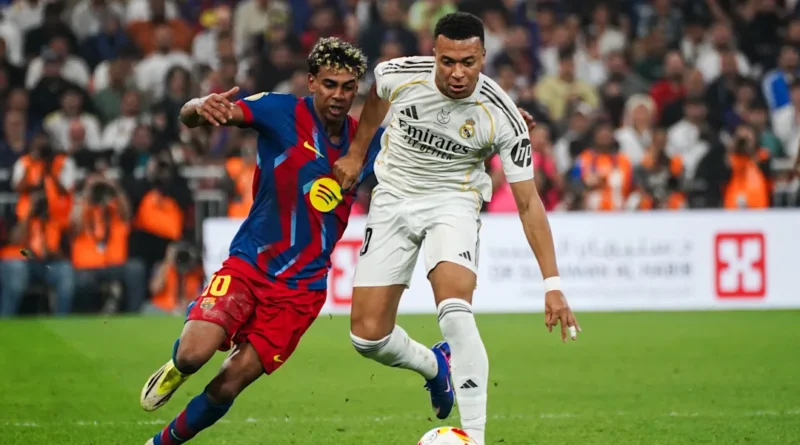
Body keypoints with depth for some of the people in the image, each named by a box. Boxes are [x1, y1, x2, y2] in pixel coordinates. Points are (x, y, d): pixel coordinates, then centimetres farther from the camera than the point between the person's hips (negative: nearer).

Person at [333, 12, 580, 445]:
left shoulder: (502, 117, -22)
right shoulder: (399, 74, -18)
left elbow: (528, 202, -17)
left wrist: (552, 284, -22)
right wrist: (356, 153, 15)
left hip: (453, 202, -3)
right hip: (393, 198, 3)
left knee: (456, 310, -30)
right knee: (367, 337, -1)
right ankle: (434, 366, 33)